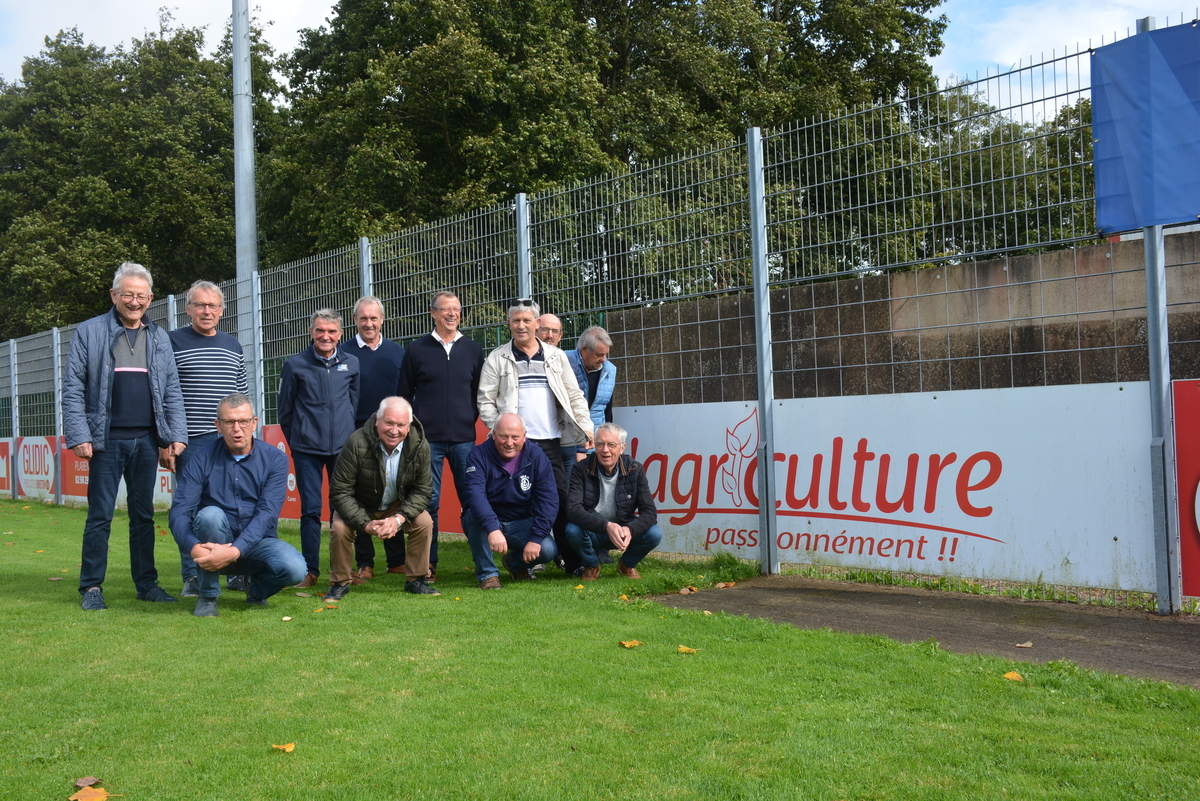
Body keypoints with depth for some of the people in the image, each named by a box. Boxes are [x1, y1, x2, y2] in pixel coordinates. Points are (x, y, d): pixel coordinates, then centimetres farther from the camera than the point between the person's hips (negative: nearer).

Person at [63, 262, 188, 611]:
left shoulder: (159, 338, 12)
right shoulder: (89, 332, 1)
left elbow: (171, 392, 12)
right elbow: (72, 388, -3)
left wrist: (177, 434, 2)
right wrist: (79, 435, -11)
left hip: (146, 440, 3)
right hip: (107, 439, -3)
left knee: (144, 515, 10)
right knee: (100, 515, 1)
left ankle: (147, 583, 17)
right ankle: (92, 587, 9)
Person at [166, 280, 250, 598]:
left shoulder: (233, 346, 15)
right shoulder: (173, 343, 2)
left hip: (230, 441, 4)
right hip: (189, 442, -4)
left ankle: (237, 572, 12)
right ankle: (192, 578, 9)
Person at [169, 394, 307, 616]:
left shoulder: (274, 459, -5)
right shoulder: (202, 460, -5)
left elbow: (267, 514, -17)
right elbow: (179, 512, -14)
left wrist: (235, 551, -33)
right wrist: (195, 548, -35)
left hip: (256, 542, 0)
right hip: (215, 543, 0)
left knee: (294, 569, -29)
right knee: (210, 514, -32)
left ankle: (256, 586, 8)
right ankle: (207, 596, -12)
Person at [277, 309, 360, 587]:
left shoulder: (352, 364, 6)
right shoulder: (295, 365, 1)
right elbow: (285, 410, 8)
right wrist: (297, 439, 10)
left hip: (343, 446, 2)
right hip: (307, 449, -2)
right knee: (310, 509, 0)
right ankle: (310, 570, 7)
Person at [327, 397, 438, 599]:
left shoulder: (420, 446, -23)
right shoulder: (357, 444, -31)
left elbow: (422, 491, -15)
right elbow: (340, 492, -27)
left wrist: (398, 519, -31)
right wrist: (365, 524, -37)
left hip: (398, 506, 2)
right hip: (359, 506, -2)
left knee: (424, 522, -21)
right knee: (340, 528, -28)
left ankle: (416, 580, -2)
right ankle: (339, 583, -3)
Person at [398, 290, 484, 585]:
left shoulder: (473, 350, 10)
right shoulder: (417, 350, 5)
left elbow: (480, 393, 16)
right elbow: (404, 395, 8)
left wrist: (470, 420, 6)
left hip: (464, 438, 1)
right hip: (428, 439, -1)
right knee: (428, 502, 0)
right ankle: (428, 564, 7)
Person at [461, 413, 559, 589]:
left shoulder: (537, 457, -8)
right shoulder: (480, 455, -15)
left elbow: (549, 500, -13)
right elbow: (475, 495, -31)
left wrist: (536, 538, -26)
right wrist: (492, 529, -48)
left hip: (522, 524, 2)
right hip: (485, 522, -2)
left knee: (548, 550, -24)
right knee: (476, 514, -35)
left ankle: (516, 563, 12)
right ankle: (487, 573, -17)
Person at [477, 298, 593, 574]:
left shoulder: (556, 356, 14)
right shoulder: (497, 359, 6)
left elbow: (574, 396, 14)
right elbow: (486, 401, 4)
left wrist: (585, 427, 3)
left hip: (550, 441, 2)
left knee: (561, 499, 1)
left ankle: (573, 562, 5)